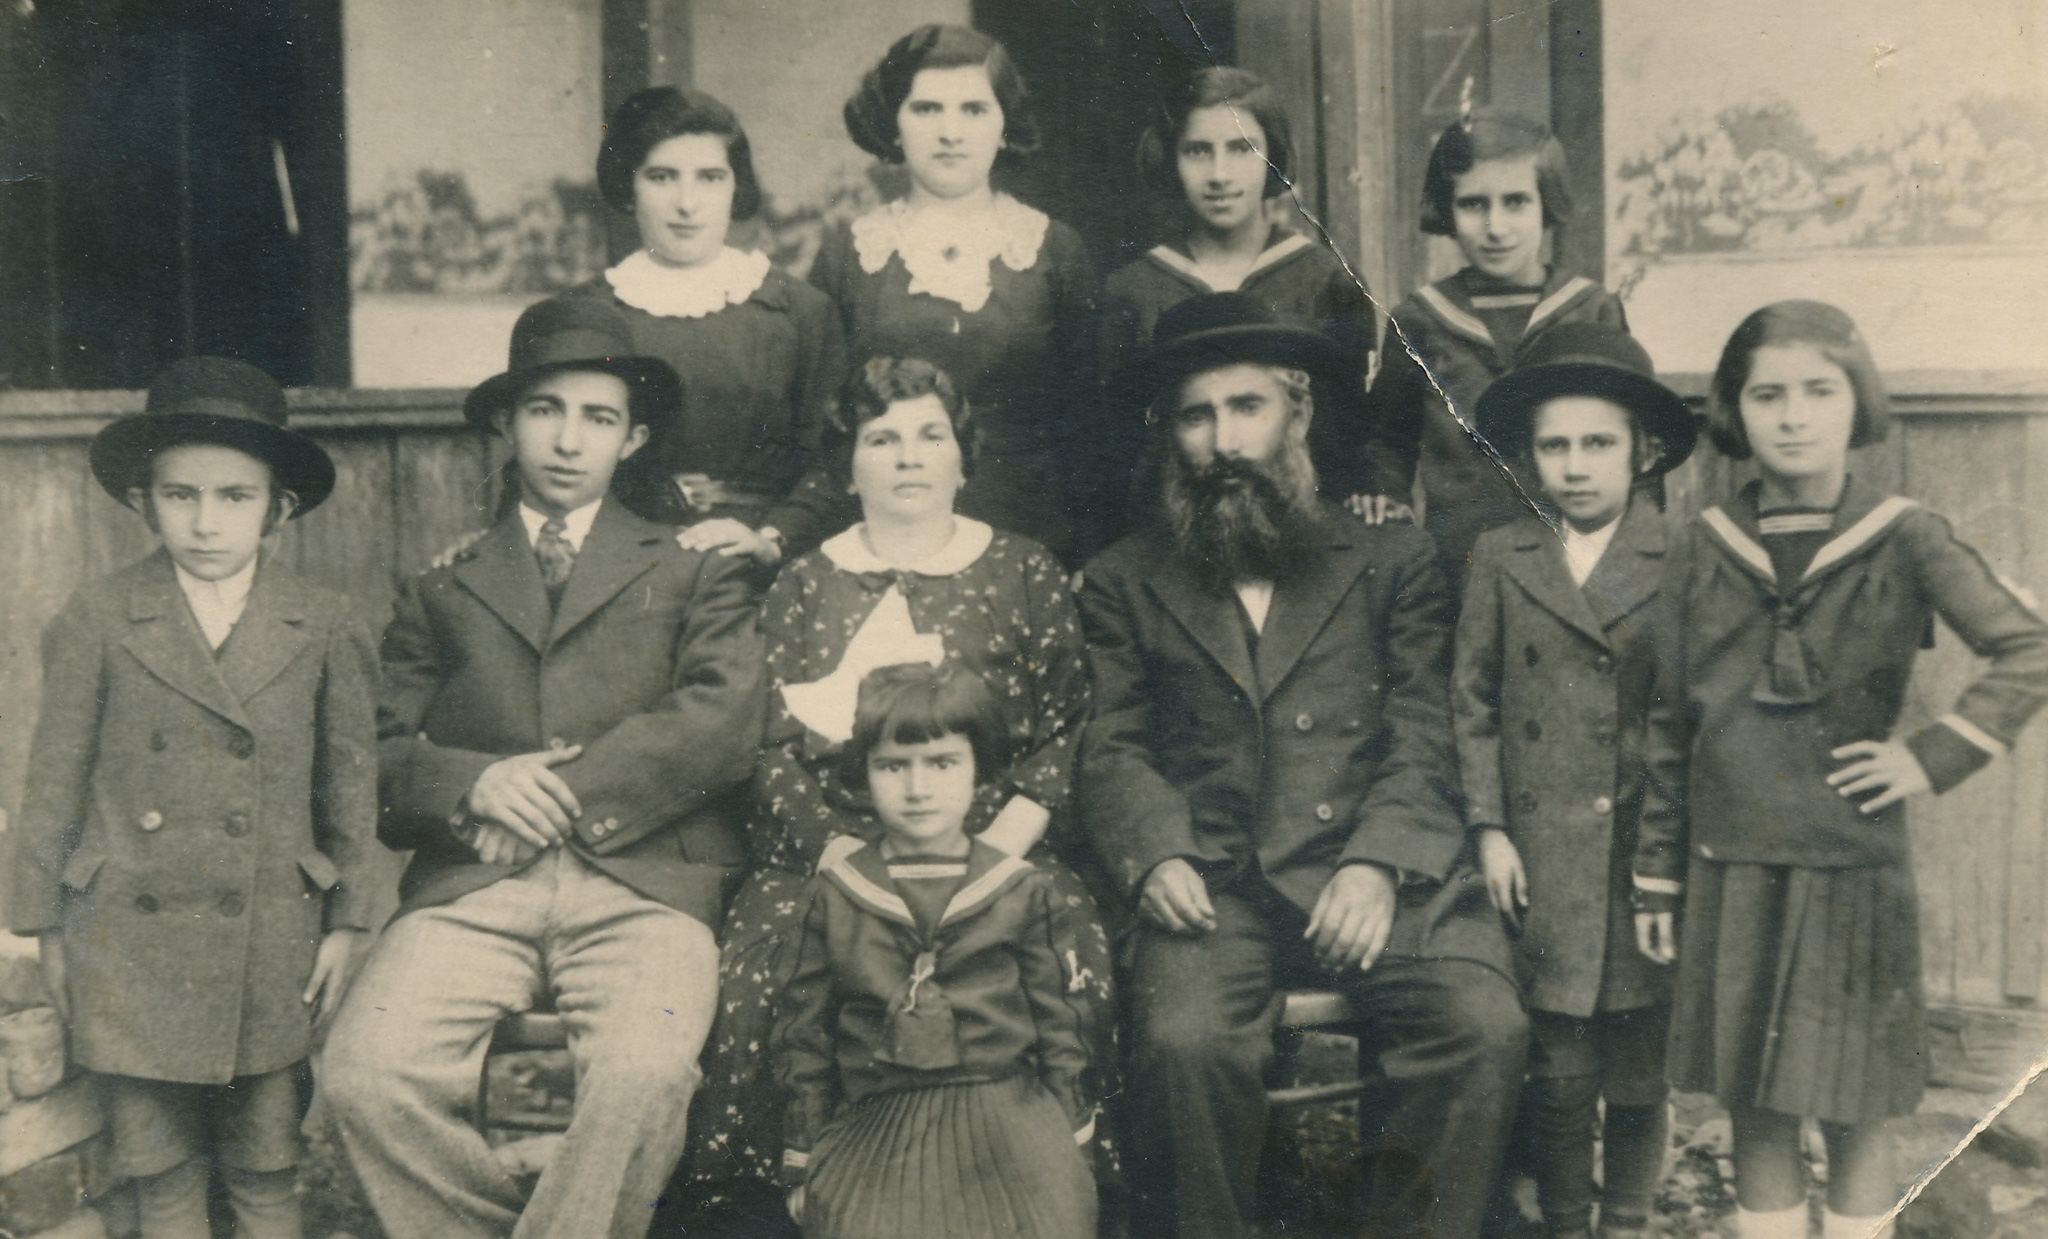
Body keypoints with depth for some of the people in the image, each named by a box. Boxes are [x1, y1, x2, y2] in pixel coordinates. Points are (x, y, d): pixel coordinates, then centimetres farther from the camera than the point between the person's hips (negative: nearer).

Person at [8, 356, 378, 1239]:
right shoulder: (97, 622, -1)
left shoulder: (324, 629, 1)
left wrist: (346, 922, 6)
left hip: (270, 943, 0)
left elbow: (350, 783, 6)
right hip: (130, 943, 0)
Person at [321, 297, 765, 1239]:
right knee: (365, 1074, -25)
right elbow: (381, 751, 14)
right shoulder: (439, 589, 24)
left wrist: (559, 796, -6)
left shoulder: (696, 575, 19)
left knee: (644, 1075, -33)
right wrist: (474, 783, -8)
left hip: (643, 885, -2)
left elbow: (724, 727, 1)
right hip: (469, 889, 2)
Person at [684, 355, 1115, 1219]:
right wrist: (841, 852, -9)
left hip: (997, 848, 0)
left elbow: (1067, 733, 7)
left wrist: (1000, 845, -8)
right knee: (765, 972, -29)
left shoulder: (1025, 576, 14)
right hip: (829, 850, 1)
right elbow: (769, 747, 7)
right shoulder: (804, 587, 15)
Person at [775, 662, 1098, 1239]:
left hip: (1008, 1120, 0)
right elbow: (805, 1035, 12)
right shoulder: (833, 894, 7)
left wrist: (1070, 1141, 10)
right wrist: (804, 1160, 11)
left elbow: (1059, 1026, 12)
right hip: (875, 1130, 0)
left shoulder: (1023, 890, 6)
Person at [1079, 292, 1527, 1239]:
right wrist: (1155, 855, -10)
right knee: (1183, 1040, -29)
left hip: (1375, 872, 1)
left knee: (1486, 1026, -25)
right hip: (1212, 882, 0)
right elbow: (1112, 746, 10)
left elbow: (1420, 737, 8)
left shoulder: (1392, 560, 18)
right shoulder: (1125, 582, 20)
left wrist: (1376, 862, -10)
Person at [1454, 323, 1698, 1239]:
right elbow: (1471, 701, 8)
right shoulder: (1501, 560, 6)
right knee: (1559, 1069, 4)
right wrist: (1488, 827, 1)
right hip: (1542, 859, 1)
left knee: (1639, 1066, 8)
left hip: (1649, 852, 0)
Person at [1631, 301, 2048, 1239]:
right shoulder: (1705, 548, 4)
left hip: (1854, 868, -2)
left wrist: (1933, 758, -10)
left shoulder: (1904, 541, -3)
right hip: (1731, 870, 2)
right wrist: (1657, 875, 8)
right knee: (1754, 1113, 9)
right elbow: (1668, 722, 8)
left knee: (1851, 1114, 5)